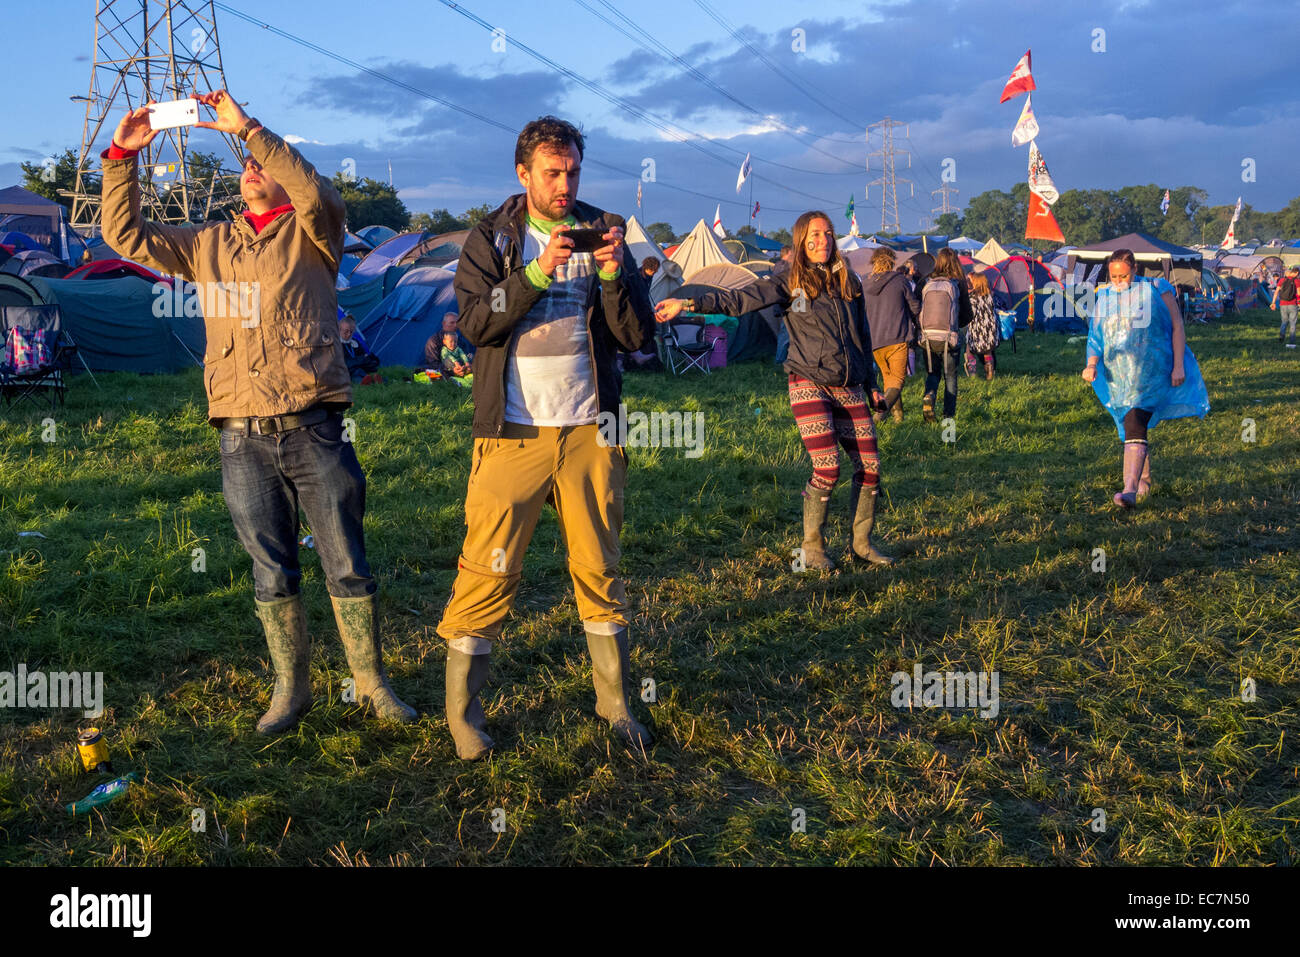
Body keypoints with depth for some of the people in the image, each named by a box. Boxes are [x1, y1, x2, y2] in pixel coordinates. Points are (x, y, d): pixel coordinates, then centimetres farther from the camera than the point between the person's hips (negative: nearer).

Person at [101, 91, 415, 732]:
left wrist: (248, 127, -18)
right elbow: (127, 235, 18)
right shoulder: (209, 244, 18)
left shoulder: (310, 234, 6)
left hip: (315, 432, -3)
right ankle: (290, 688, 23)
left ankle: (371, 683, 16)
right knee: (272, 575, 10)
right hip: (243, 439, 3)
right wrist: (122, 157, 9)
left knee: (347, 567, 2)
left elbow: (318, 194, -16)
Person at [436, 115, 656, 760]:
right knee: (487, 571, -3)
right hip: (513, 433, -2)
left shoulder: (602, 232, 10)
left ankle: (615, 702, 20)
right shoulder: (491, 237, 5)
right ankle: (462, 712, 9)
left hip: (589, 430, 2)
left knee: (600, 569, 8)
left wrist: (614, 273, -13)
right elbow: (475, 321, -11)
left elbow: (637, 336, 3)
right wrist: (538, 271, -21)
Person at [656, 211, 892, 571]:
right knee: (827, 467, -14)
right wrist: (689, 304, -23)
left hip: (849, 389, 5)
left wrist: (872, 384, 21)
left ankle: (861, 544, 18)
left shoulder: (849, 282, 14)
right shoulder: (789, 283, 1)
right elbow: (740, 298, -11)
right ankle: (812, 547, 5)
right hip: (810, 385, -5)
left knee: (869, 466, 1)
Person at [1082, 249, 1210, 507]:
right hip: (1117, 376, 5)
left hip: (1150, 372, -5)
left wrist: (1178, 366, -8)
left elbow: (1177, 327, 0)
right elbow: (1095, 337, 11)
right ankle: (1144, 482, 32)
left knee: (1134, 428, -20)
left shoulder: (1157, 290, -1)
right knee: (1131, 427, 14)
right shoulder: (1104, 297, 10)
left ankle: (1130, 490, -28)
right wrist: (1092, 363, -8)